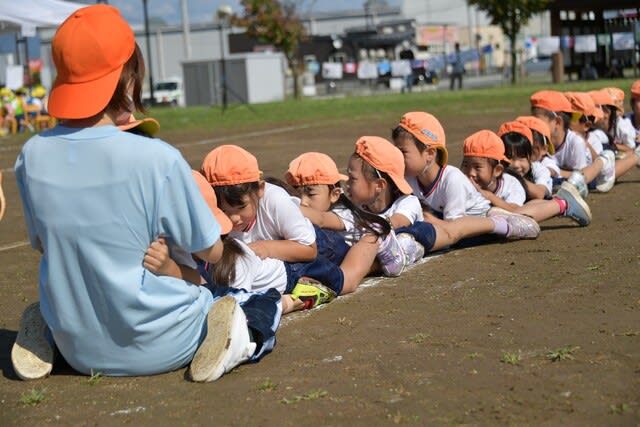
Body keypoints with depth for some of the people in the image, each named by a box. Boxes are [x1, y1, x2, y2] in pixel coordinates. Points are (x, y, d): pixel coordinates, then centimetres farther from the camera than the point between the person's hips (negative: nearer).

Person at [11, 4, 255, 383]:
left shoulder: (32, 156, -9)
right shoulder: (158, 159, -23)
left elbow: (43, 245, 7)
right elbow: (212, 252, -10)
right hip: (156, 349, -4)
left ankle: (47, 333, 9)